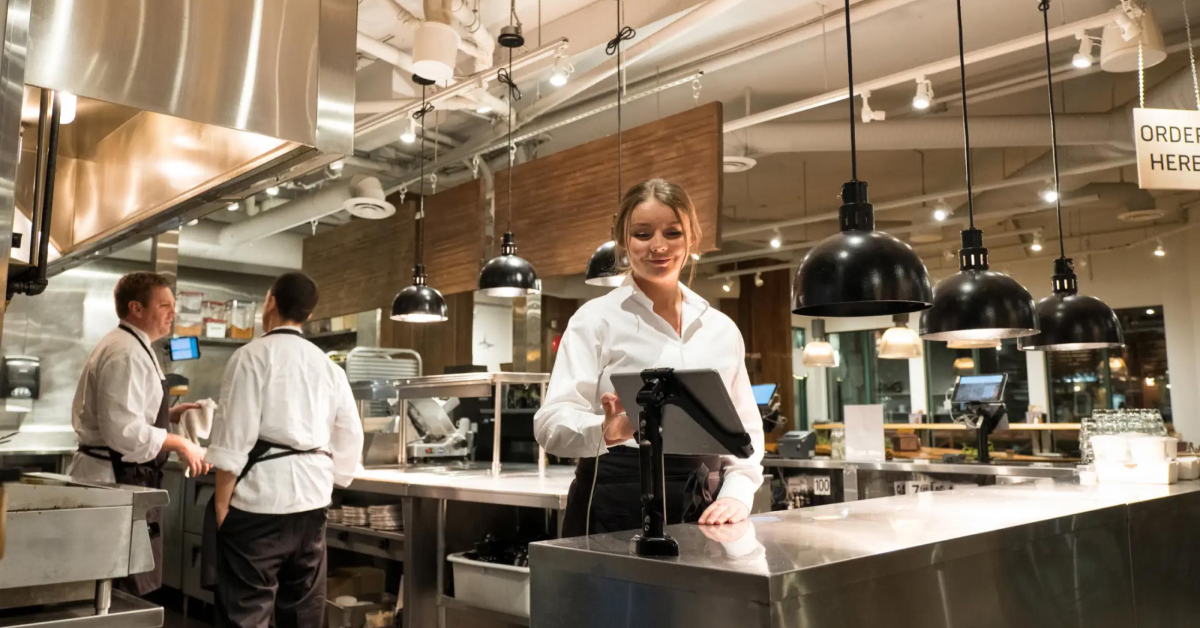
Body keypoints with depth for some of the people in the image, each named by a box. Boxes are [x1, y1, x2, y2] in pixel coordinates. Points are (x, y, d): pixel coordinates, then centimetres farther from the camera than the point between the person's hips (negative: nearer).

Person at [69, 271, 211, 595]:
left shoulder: (131, 348, 15)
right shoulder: (126, 353, -19)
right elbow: (123, 431, -27)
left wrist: (169, 414, 12)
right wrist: (180, 445, -17)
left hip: (118, 475, 11)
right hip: (115, 479, -11)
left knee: (119, 586, 17)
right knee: (126, 592, -3)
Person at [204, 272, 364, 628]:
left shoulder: (252, 356, -5)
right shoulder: (328, 366, 11)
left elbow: (234, 437, -11)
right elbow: (350, 438, 13)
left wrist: (221, 503, -6)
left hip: (260, 496, -6)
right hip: (312, 497, 6)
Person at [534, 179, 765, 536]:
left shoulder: (722, 329, 10)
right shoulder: (596, 318, -3)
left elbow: (744, 428, 16)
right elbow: (552, 423, -13)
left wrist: (737, 493, -3)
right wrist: (605, 431, -34)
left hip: (693, 507, 4)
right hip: (614, 507, -3)